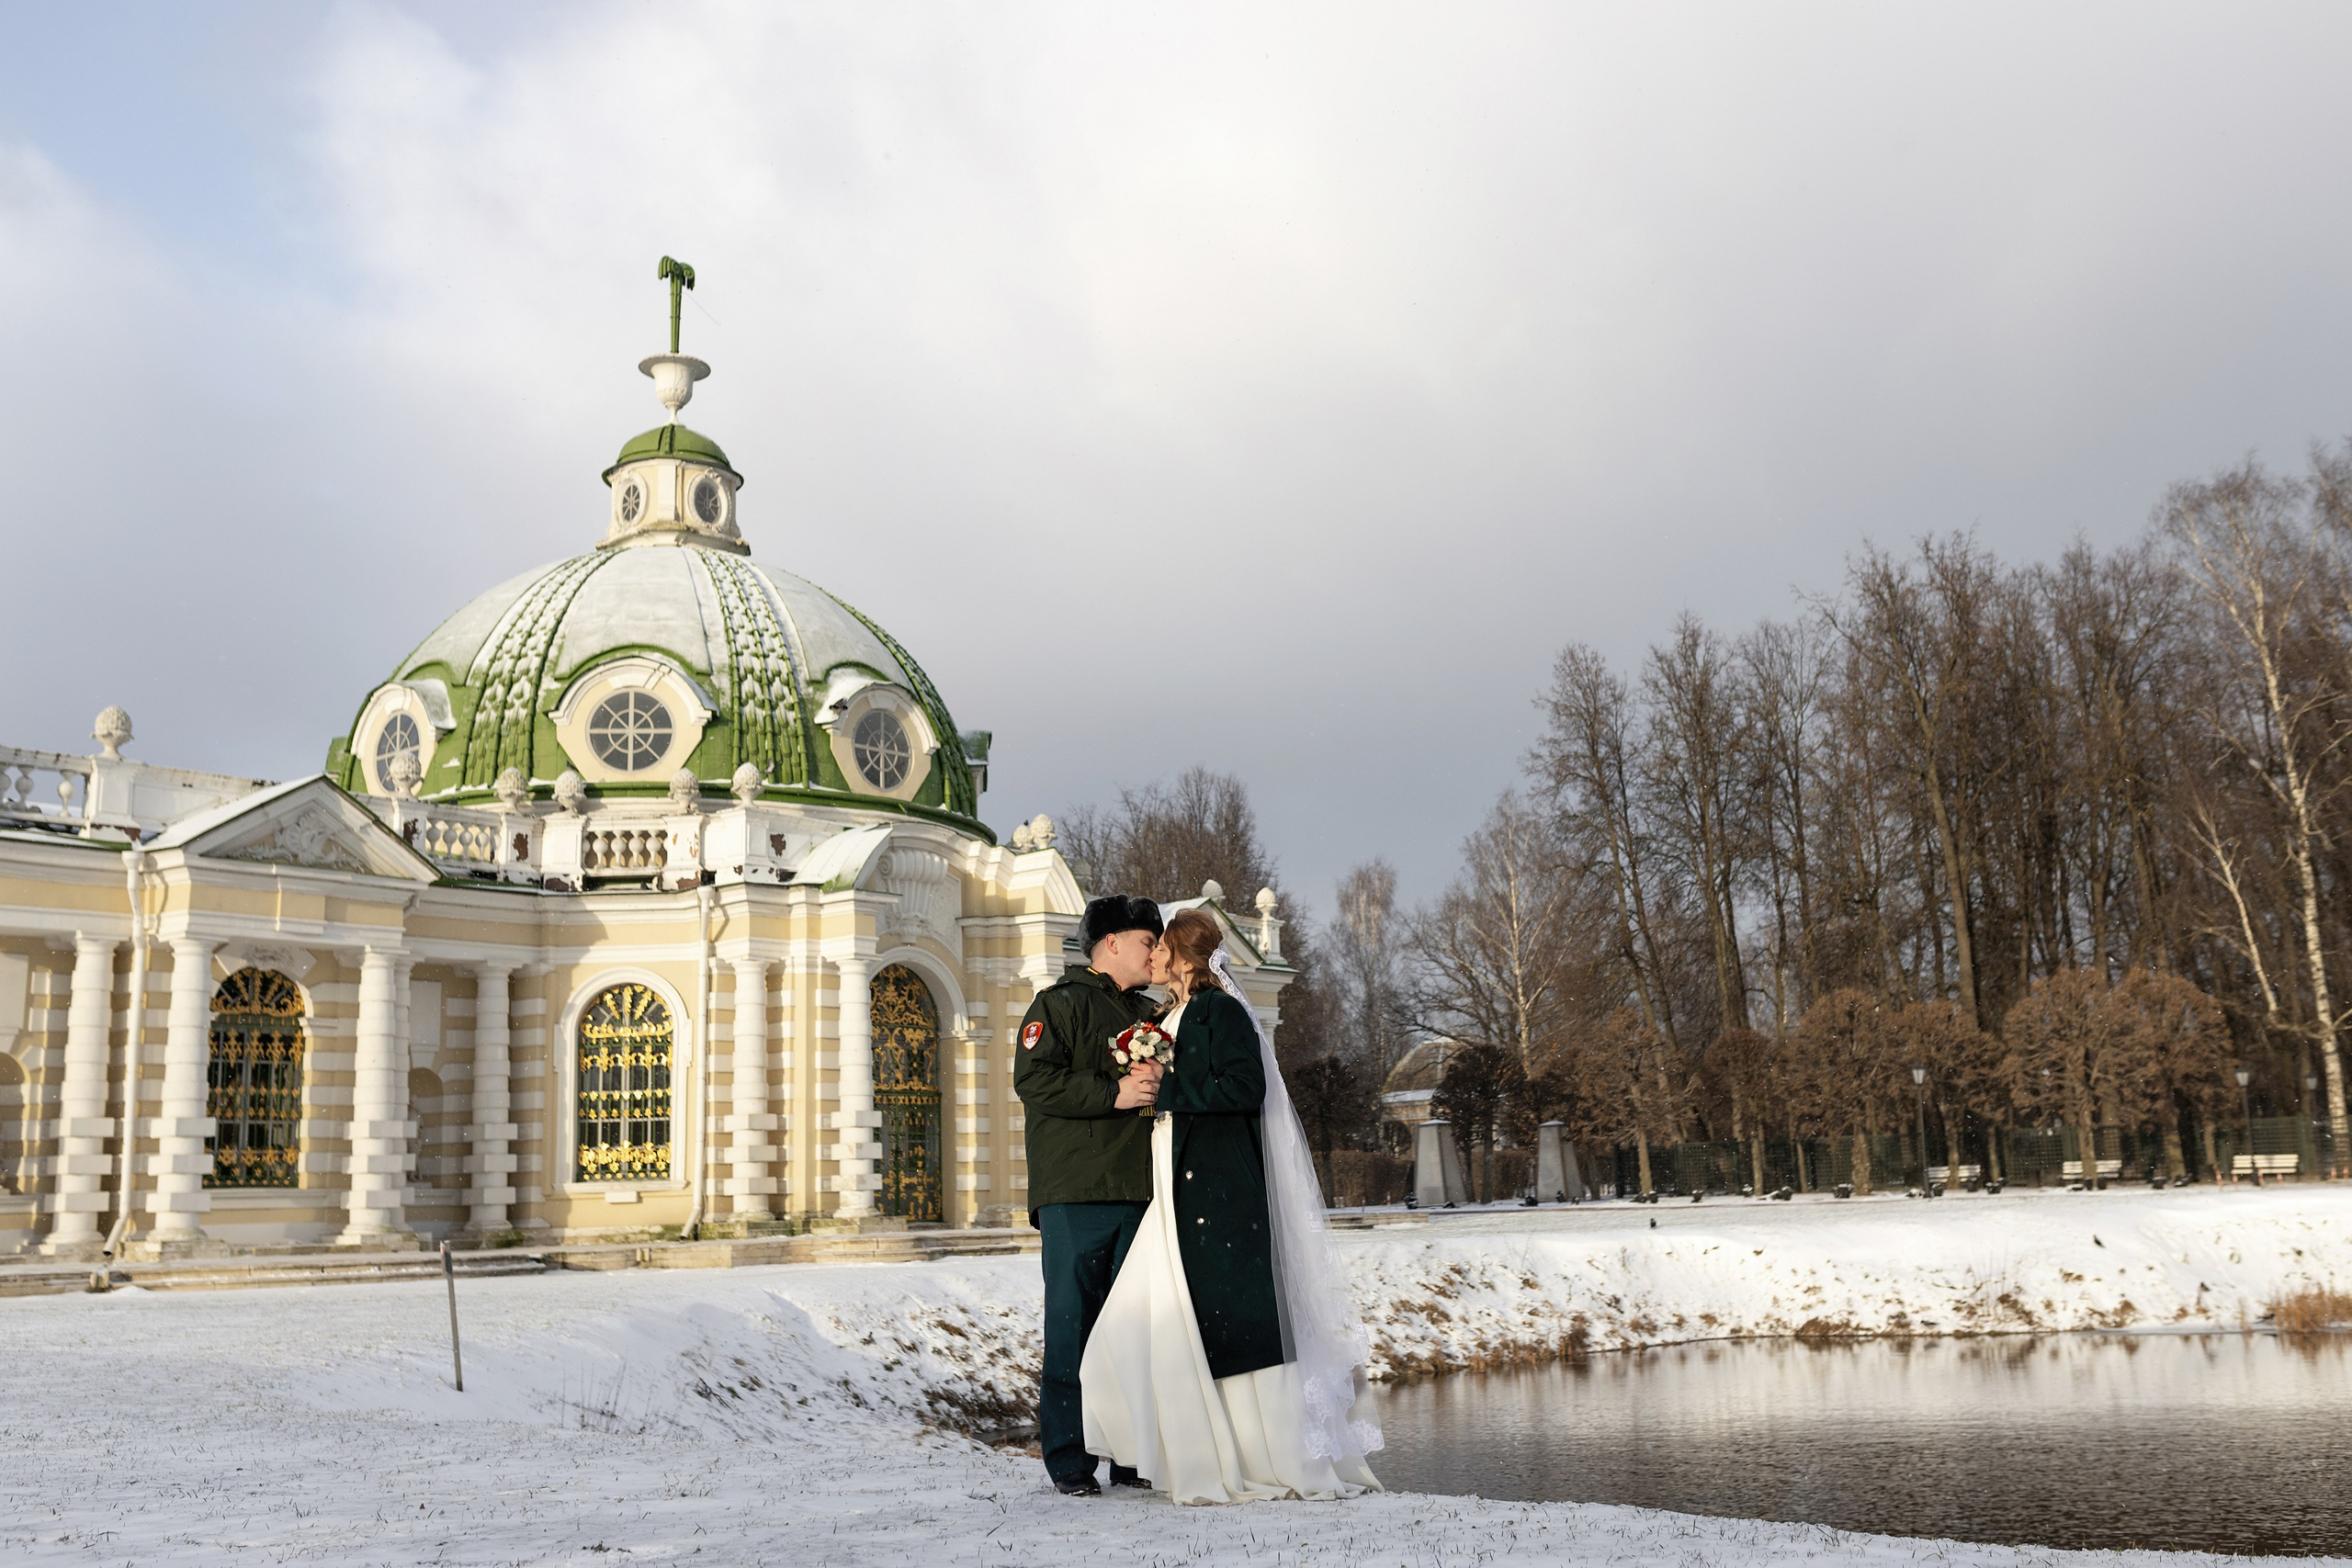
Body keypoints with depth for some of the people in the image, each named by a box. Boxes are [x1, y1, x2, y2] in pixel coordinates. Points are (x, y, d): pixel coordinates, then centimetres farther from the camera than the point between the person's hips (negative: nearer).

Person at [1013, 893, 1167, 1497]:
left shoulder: (1150, 1013, 23)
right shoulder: (1060, 1004, 1)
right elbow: (1033, 1079, -12)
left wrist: (1165, 1087, 9)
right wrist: (1114, 1093, -17)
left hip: (1139, 1195, 7)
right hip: (1076, 1196, -7)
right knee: (1073, 1326, -4)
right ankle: (1068, 1459, 3)